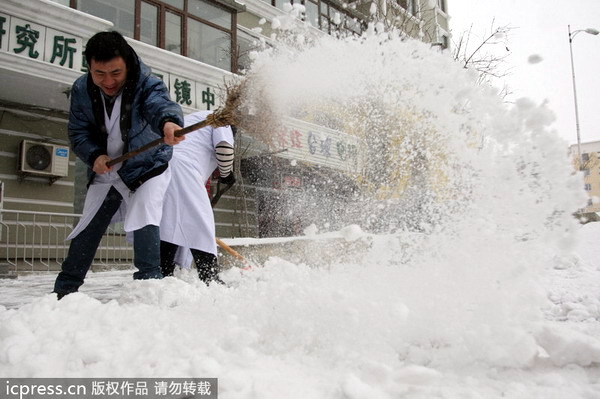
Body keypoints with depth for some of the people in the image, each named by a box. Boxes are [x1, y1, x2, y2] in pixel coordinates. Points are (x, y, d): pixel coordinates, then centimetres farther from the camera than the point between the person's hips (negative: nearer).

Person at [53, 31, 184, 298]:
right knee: (87, 229, 12)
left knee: (144, 221, -23)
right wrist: (94, 156, -27)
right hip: (105, 170, 4)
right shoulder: (81, 90, -13)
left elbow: (161, 104, -49)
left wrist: (169, 122, -73)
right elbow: (78, 132, -6)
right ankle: (65, 288, 27)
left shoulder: (147, 84, -26)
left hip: (147, 167, -4)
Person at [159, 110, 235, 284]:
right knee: (200, 223, -10)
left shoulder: (191, 119, 39)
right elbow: (224, 146, -6)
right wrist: (227, 173, 10)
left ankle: (163, 276, 7)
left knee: (169, 222, 9)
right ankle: (210, 278, -13)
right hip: (180, 166, -9)